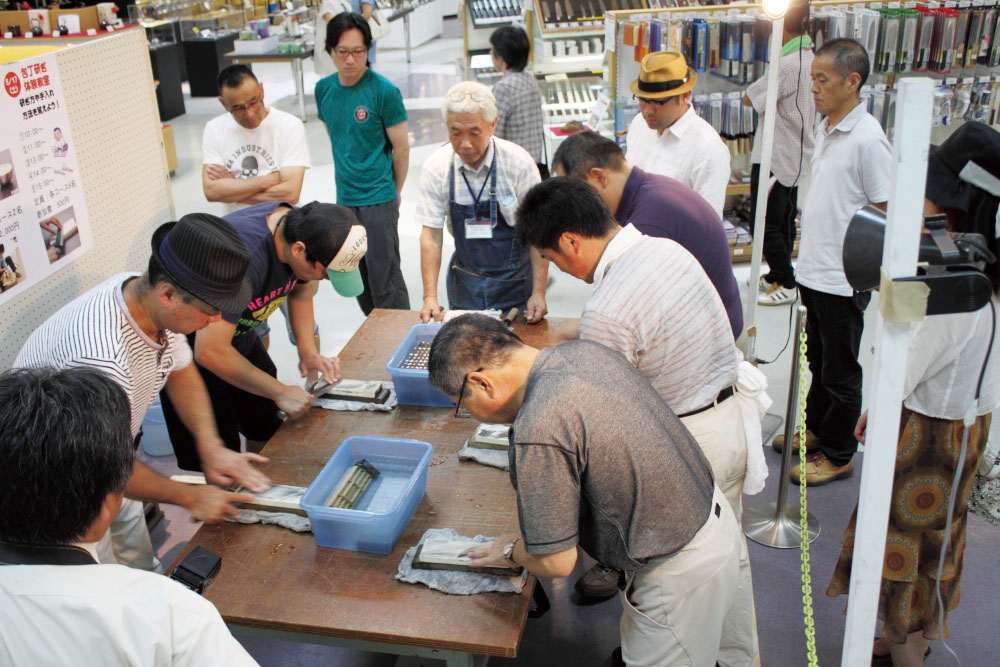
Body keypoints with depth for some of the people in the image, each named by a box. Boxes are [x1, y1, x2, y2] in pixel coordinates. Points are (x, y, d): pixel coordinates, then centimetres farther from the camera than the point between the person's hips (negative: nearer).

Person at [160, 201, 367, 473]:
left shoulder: (302, 225, -14)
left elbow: (300, 290, 8)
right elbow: (210, 351, -36)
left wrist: (308, 352, -6)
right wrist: (281, 392, -26)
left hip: (239, 335, 8)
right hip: (192, 346, -7)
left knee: (268, 431, 14)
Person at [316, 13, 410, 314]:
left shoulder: (384, 91, -12)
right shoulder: (324, 89, 5)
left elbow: (401, 148, -6)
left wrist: (394, 194, 2)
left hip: (378, 199, -6)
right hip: (344, 199, 6)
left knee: (385, 280, -4)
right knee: (357, 278, 15)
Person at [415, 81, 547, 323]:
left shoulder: (519, 162, -16)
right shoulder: (436, 167, -10)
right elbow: (431, 233, -8)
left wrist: (538, 293, -18)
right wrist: (430, 297, -14)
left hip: (515, 281, -2)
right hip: (465, 281, 2)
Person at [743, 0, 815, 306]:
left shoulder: (786, 66, -24)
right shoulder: (812, 59, 5)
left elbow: (748, 99, -16)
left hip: (775, 159, -9)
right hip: (798, 157, 10)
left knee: (767, 224, 0)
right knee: (785, 221, 17)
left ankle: (786, 284, 8)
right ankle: (777, 275, 29)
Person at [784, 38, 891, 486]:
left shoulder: (867, 139, -18)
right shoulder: (826, 129, 8)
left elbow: (886, 213, -16)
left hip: (844, 278, -8)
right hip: (814, 271, 8)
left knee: (840, 370, 6)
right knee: (819, 360, 22)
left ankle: (838, 455, 21)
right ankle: (816, 429, 40)